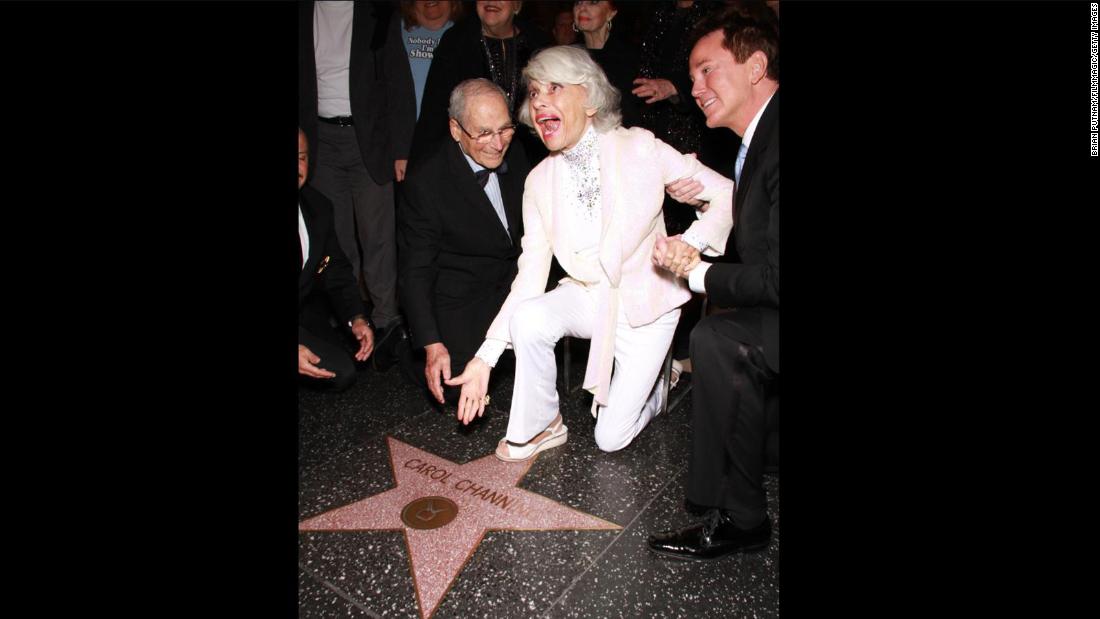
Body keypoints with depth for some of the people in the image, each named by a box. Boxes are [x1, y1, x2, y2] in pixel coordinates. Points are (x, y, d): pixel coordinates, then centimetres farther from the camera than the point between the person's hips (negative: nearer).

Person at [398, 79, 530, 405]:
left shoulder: (514, 154, -4)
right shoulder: (425, 182, -21)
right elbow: (416, 270, -17)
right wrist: (431, 345, -23)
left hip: (514, 277, 5)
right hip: (461, 297, -5)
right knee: (461, 388, -16)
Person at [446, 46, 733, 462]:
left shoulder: (639, 148, -14)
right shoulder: (540, 181, -6)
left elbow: (727, 193, -10)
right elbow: (531, 273, -9)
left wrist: (692, 243, -29)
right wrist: (486, 356, -16)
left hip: (645, 304, -2)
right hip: (588, 298, 3)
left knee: (610, 438, -2)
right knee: (528, 318, -30)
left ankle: (650, 386, 31)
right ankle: (538, 427, -5)